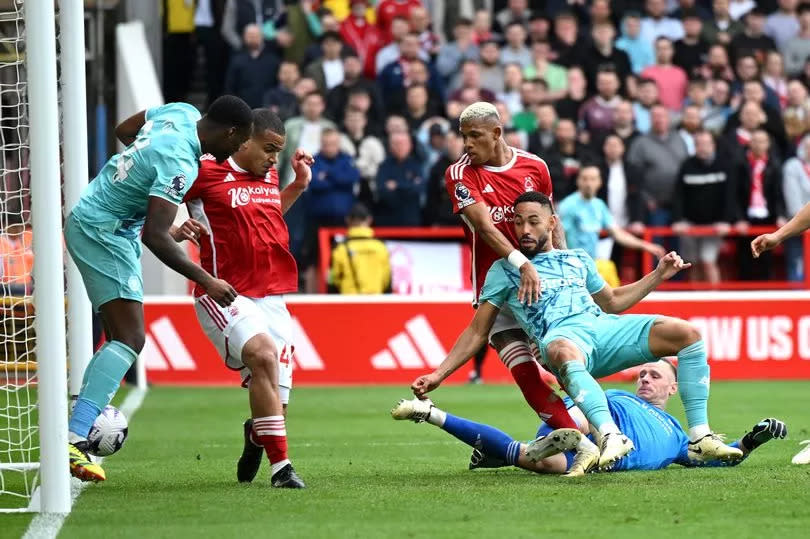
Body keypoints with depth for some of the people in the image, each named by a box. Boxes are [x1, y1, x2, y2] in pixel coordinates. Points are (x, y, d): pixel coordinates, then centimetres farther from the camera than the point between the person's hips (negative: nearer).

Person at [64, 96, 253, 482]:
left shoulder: (181, 114, 2)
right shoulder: (180, 164, -26)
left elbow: (123, 130, 20)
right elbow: (154, 236, -31)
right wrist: (206, 282, -28)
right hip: (102, 232, -11)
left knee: (122, 340, 11)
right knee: (130, 340, -19)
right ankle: (73, 438, -28)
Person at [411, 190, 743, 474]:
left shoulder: (577, 259, 29)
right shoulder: (504, 270, 19)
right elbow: (477, 333, 18)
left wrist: (659, 274, 33)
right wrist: (438, 375, 10)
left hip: (603, 326, 5)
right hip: (562, 335, -5)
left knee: (687, 334, -16)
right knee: (564, 352, -45)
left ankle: (700, 439, -17)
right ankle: (610, 437, -61)